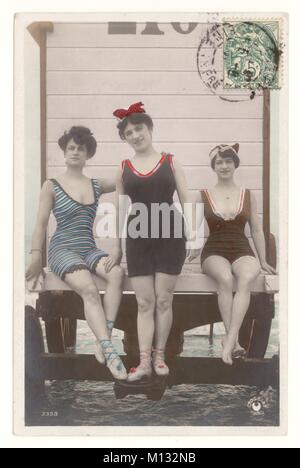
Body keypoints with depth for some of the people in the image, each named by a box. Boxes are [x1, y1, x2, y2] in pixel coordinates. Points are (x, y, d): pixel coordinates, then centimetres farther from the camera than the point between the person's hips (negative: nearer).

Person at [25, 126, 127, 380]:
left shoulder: (96, 185, 13)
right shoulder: (51, 186, 2)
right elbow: (42, 224, -1)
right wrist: (36, 257, -8)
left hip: (89, 249, 4)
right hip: (63, 250, -4)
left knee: (117, 273, -29)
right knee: (89, 289, -32)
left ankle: (103, 340, -27)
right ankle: (110, 350, -35)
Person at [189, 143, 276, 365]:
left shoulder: (248, 195, 13)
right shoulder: (204, 195, 10)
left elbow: (257, 230, 16)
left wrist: (263, 261, 14)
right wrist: (194, 249, -2)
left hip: (242, 251, 1)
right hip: (214, 252, -1)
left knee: (246, 279, -35)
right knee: (225, 279, -36)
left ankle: (229, 343, -39)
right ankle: (235, 342, -31)